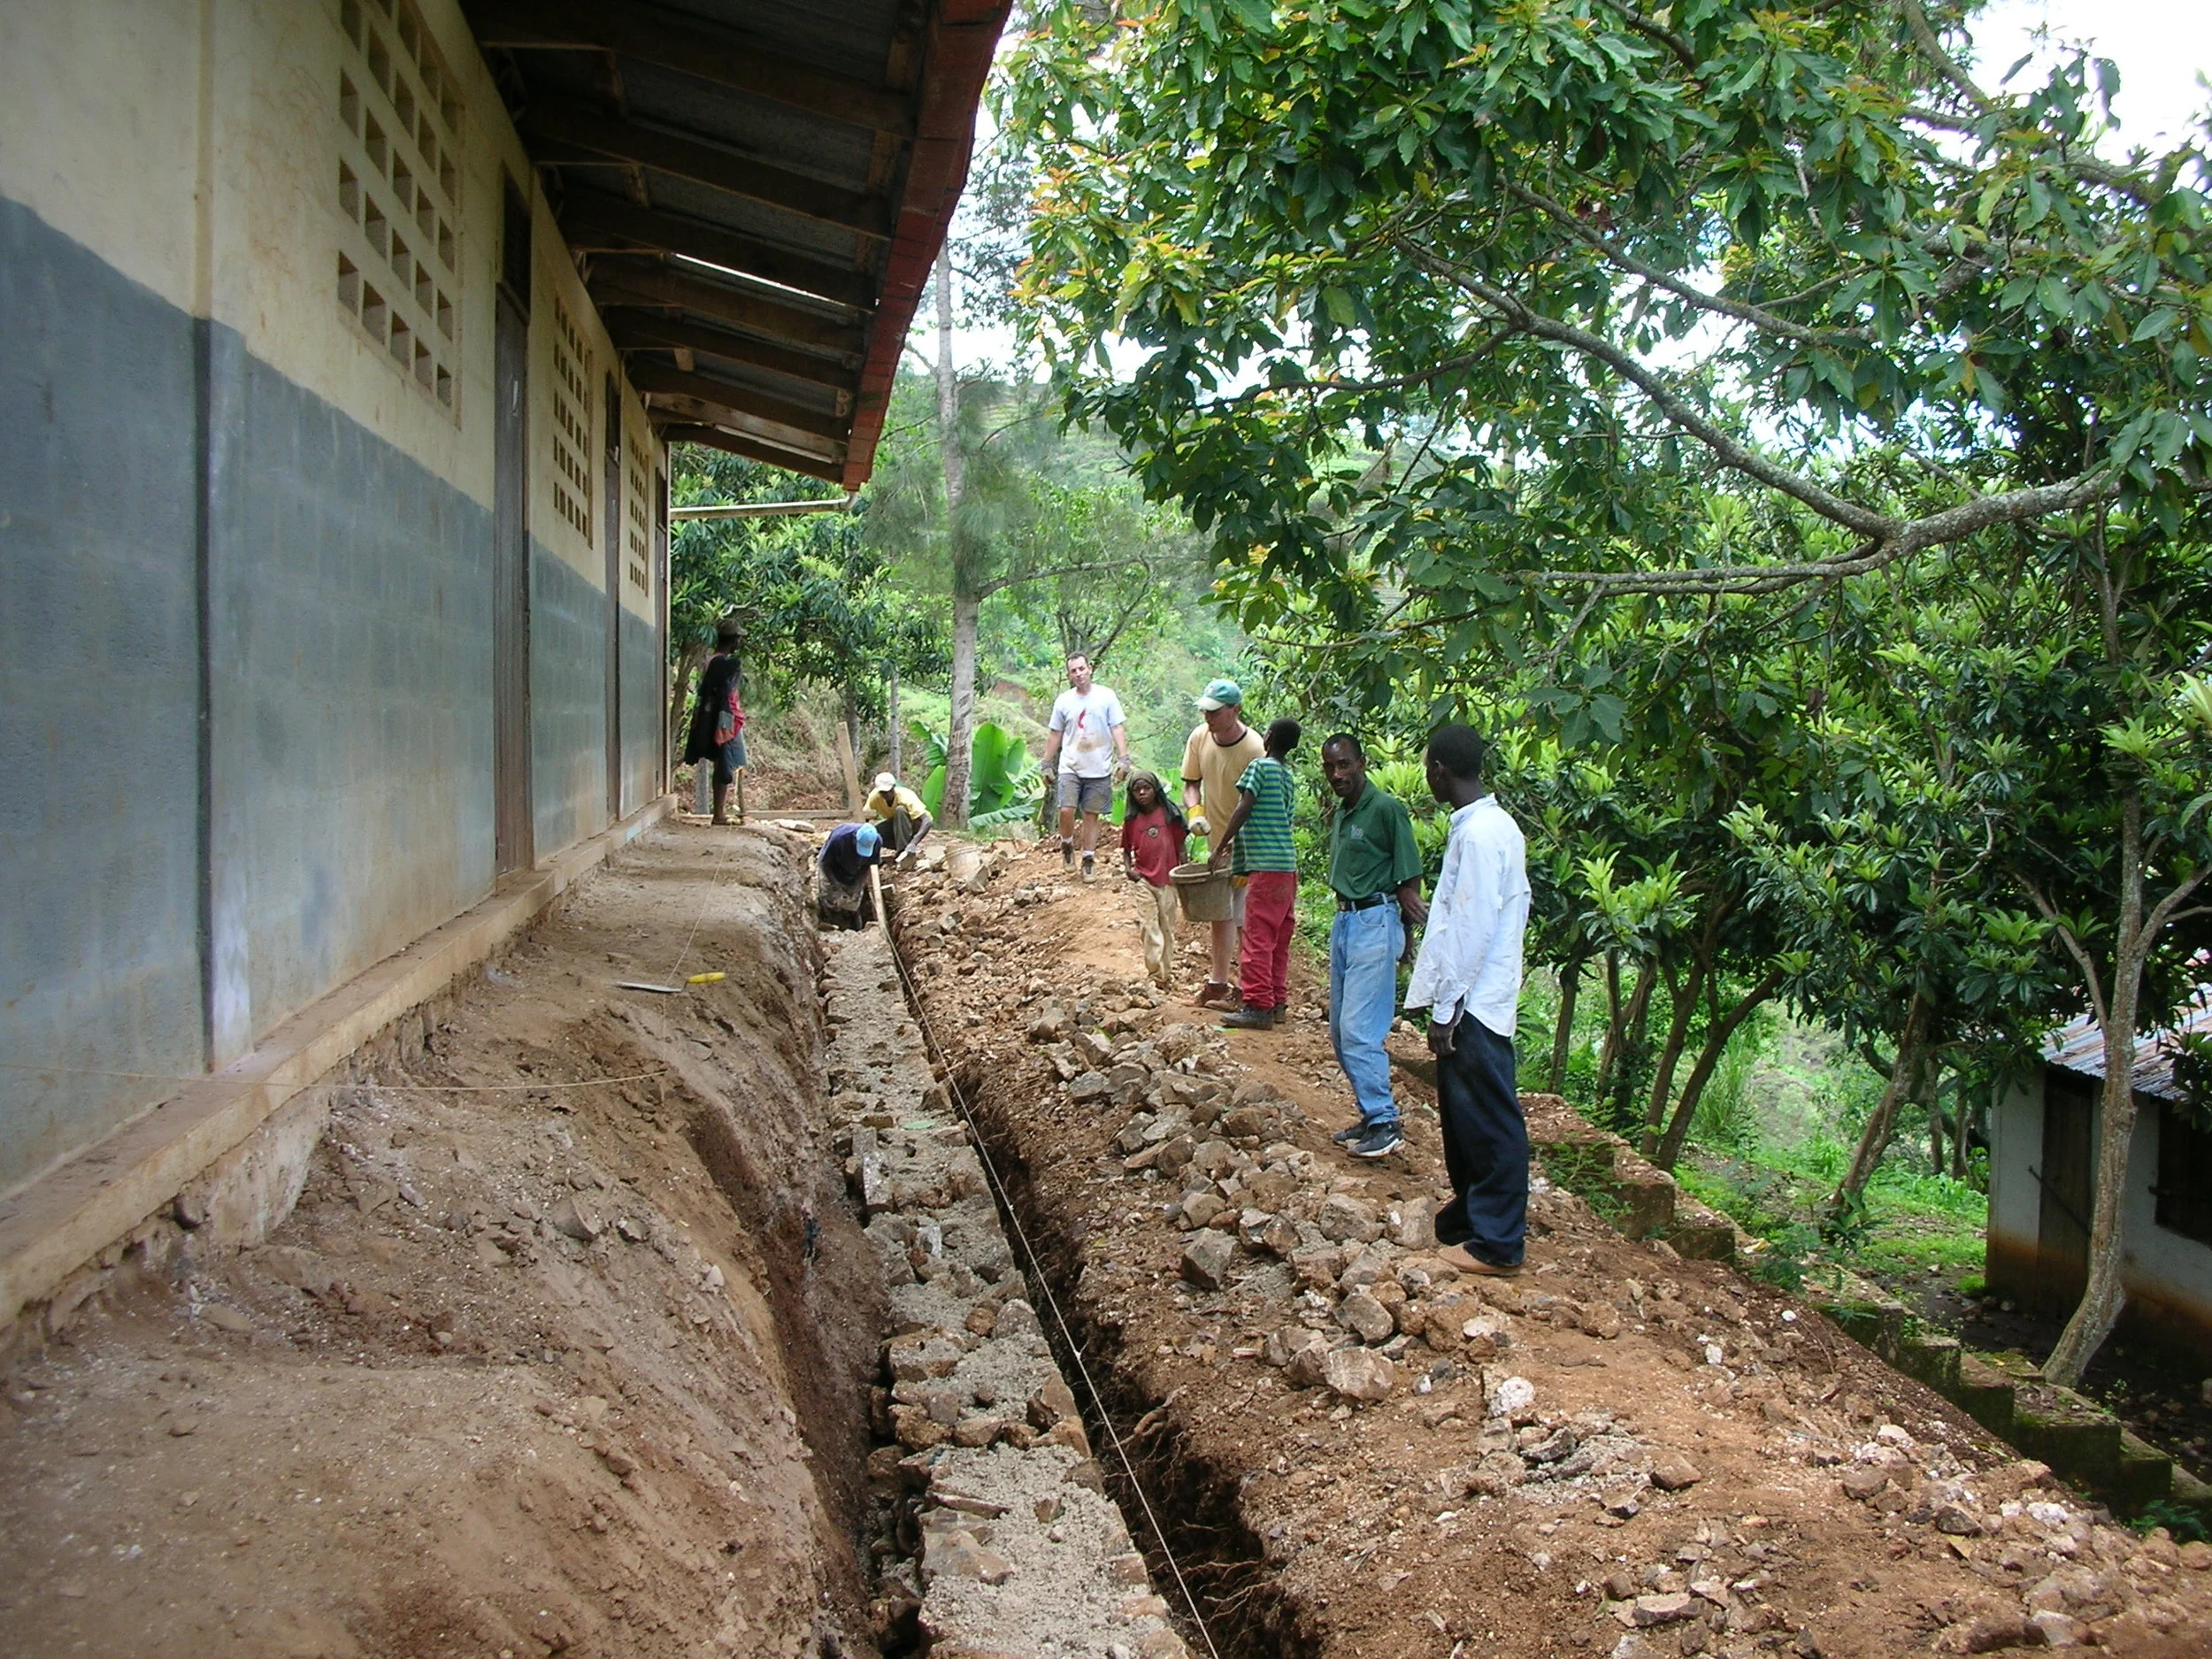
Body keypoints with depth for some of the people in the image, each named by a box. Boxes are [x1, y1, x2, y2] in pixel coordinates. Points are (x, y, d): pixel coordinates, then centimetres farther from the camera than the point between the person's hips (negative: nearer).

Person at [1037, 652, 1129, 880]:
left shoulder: (1106, 696, 0)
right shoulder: (1063, 701, 5)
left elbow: (1118, 729, -1)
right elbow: (1055, 734, 12)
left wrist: (1123, 758, -10)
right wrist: (1046, 763, 11)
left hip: (1099, 769, -1)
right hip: (1070, 767, 1)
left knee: (1091, 815, 5)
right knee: (1066, 810, -12)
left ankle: (1088, 859, 16)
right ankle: (1067, 846, 14)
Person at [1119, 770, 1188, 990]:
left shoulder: (1169, 814, 0)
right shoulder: (1131, 820, 4)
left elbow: (1180, 847, 4)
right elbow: (1127, 849, 13)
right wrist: (1127, 868, -5)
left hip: (1168, 879, 0)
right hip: (1144, 879, 0)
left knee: (1167, 927, 8)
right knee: (1150, 927, -8)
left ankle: (1167, 974, 18)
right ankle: (1155, 974, -8)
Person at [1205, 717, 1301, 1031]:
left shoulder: (1260, 767, -6)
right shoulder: (1288, 777, 18)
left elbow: (1244, 809, -14)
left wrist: (1219, 848, -11)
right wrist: (1235, 843, 29)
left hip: (1266, 867, -9)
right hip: (1288, 866, 9)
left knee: (1258, 939, -7)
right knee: (1279, 940, 13)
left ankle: (1258, 1007, -8)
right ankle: (1276, 1002, 18)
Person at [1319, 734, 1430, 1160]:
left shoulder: (1385, 809, -12)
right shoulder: (1340, 814, 14)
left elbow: (1409, 880, -10)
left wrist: (1405, 933, -7)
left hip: (1375, 922, -9)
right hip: (1343, 922, 9)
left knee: (1359, 1031, -11)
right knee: (1340, 1032, 12)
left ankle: (1385, 1124, -2)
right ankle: (1371, 1115, 22)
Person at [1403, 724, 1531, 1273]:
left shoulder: (1480, 833, -20)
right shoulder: (1487, 825, 12)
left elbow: (1473, 928, -22)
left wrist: (1446, 1008, -18)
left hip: (1474, 1003, -10)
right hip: (1466, 1000, 10)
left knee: (1489, 1122, -2)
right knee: (1462, 1116, 18)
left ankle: (1498, 1243, 6)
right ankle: (1469, 1217, 31)